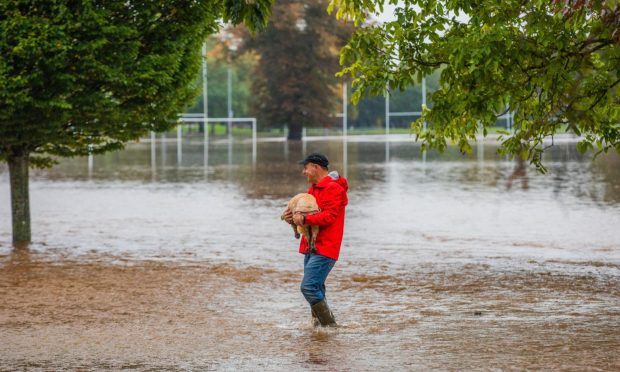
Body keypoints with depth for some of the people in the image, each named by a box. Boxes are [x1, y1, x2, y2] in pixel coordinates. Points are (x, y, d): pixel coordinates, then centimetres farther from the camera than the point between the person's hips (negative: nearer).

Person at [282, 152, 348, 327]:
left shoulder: (333, 188, -11)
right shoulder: (314, 188, 20)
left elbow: (329, 216, -21)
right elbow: (307, 214, 21)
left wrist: (305, 219, -25)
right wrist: (293, 217, 1)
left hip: (324, 249, -10)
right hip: (311, 247, 10)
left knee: (309, 288, -17)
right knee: (316, 290, 13)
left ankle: (330, 325, -11)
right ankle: (319, 323, 20)